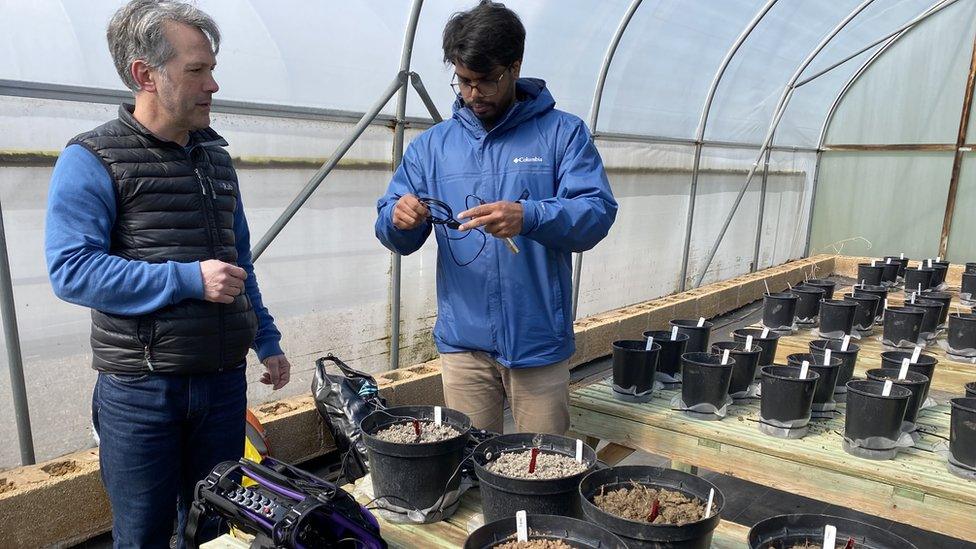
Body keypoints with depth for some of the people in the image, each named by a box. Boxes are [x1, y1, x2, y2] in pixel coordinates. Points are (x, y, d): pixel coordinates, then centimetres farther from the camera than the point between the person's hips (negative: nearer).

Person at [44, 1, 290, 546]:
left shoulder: (216, 157, 11)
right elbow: (71, 270, -16)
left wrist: (267, 341, 17)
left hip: (224, 380, 5)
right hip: (140, 390, -5)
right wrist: (189, 279, -22)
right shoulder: (93, 160, -7)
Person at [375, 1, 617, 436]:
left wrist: (528, 218, -30)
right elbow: (399, 239, 8)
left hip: (539, 340, -2)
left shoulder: (562, 132, 0)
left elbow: (597, 213, -12)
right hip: (462, 341, 2)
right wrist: (398, 219, -17)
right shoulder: (432, 144, 8)